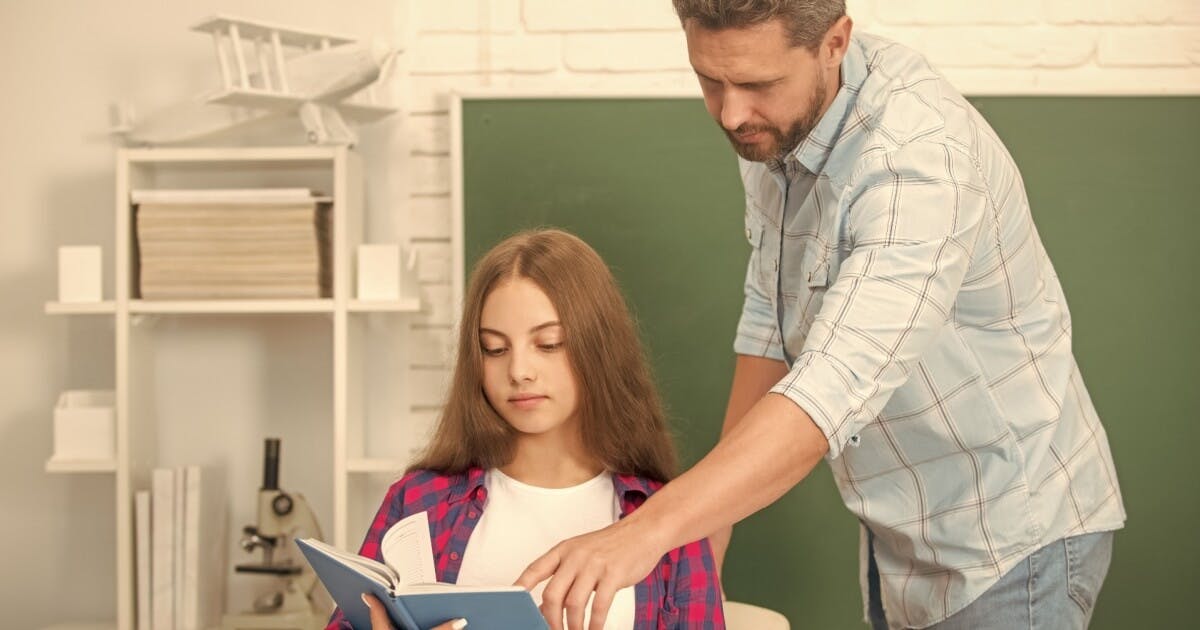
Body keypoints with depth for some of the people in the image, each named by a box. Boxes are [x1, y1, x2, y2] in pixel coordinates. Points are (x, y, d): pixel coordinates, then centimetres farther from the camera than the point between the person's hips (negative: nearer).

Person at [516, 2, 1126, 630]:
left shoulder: (920, 158, -30)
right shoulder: (772, 123, -4)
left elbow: (837, 388, -42)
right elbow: (769, 321, 5)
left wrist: (648, 531, -52)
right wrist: (709, 540, 1)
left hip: (1011, 539, -7)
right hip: (900, 533, 7)